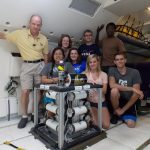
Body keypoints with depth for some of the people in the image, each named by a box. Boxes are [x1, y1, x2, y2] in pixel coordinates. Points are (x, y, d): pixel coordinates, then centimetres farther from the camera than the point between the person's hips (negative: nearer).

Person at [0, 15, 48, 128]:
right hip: (27, 65, -1)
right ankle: (24, 116, 14)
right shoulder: (20, 34, -4)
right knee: (25, 91, -5)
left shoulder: (44, 39, 2)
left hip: (40, 65, 2)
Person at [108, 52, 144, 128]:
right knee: (114, 90, -33)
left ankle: (122, 114, 17)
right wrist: (132, 89, -30)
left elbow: (136, 94, -14)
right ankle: (116, 113, -5)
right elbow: (112, 85, -27)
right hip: (117, 99, 0)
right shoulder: (112, 70, -9)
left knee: (131, 124, -19)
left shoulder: (134, 72, -11)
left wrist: (123, 110, -15)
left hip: (129, 102, 0)